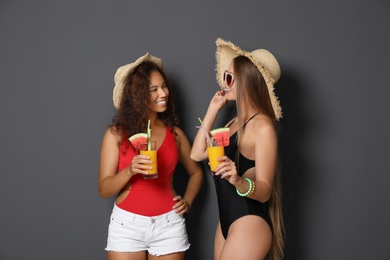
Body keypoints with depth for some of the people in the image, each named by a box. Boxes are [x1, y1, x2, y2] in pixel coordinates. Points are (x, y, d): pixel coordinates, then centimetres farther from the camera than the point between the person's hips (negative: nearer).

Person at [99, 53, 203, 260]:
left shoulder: (174, 133, 4)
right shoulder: (116, 134, -2)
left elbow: (196, 173, 19)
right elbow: (104, 189, -6)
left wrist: (187, 201, 2)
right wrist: (130, 171, -23)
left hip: (169, 225, 2)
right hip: (127, 225, -2)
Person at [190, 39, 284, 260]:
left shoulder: (263, 126, -15)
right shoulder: (234, 123, 11)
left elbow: (264, 191, -18)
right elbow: (197, 154, 5)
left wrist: (239, 182, -38)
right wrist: (213, 110, 7)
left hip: (249, 224, -9)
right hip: (227, 222, 9)